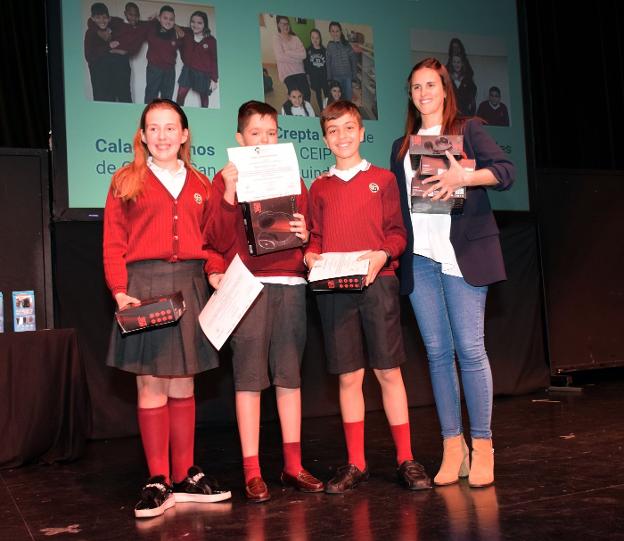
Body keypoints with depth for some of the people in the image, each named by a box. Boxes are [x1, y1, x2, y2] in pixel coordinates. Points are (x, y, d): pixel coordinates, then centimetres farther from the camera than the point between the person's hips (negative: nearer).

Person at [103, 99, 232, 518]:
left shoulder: (200, 185, 14)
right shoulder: (127, 182, 6)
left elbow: (213, 239, 12)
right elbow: (113, 244, 1)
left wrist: (218, 274, -6)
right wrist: (120, 291, -11)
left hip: (190, 284, 3)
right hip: (145, 285, -2)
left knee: (183, 384, 8)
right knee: (151, 384, -1)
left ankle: (185, 477, 16)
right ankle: (158, 481, 7)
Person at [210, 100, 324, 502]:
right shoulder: (227, 179, 7)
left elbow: (307, 228, 17)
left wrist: (304, 235, -5)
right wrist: (228, 195, -14)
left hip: (290, 282, 3)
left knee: (290, 374, 6)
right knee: (249, 376, -4)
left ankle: (293, 465, 14)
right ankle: (252, 471, 2)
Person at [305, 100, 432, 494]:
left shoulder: (383, 179, 10)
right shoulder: (319, 188, 15)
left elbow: (398, 231, 5)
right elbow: (315, 236, 16)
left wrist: (383, 254, -14)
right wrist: (310, 255, -5)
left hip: (378, 283, -2)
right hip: (333, 288, 2)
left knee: (389, 371, -1)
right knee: (349, 376, 4)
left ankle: (406, 460, 9)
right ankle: (355, 464, 12)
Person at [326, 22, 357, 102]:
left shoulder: (346, 44, 3)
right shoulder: (330, 46, 3)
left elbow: (353, 61, 4)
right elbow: (328, 63, 3)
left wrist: (354, 75, -1)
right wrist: (329, 77, -1)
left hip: (347, 76, 0)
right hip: (336, 77, 0)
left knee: (348, 98, 2)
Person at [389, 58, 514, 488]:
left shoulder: (468, 130, 8)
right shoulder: (401, 146, 20)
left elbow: (506, 171, -6)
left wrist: (463, 177, -23)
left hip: (463, 251, -4)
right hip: (419, 257, 4)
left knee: (469, 348, -8)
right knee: (437, 351, 2)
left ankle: (482, 447, 1)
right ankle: (452, 445, 8)